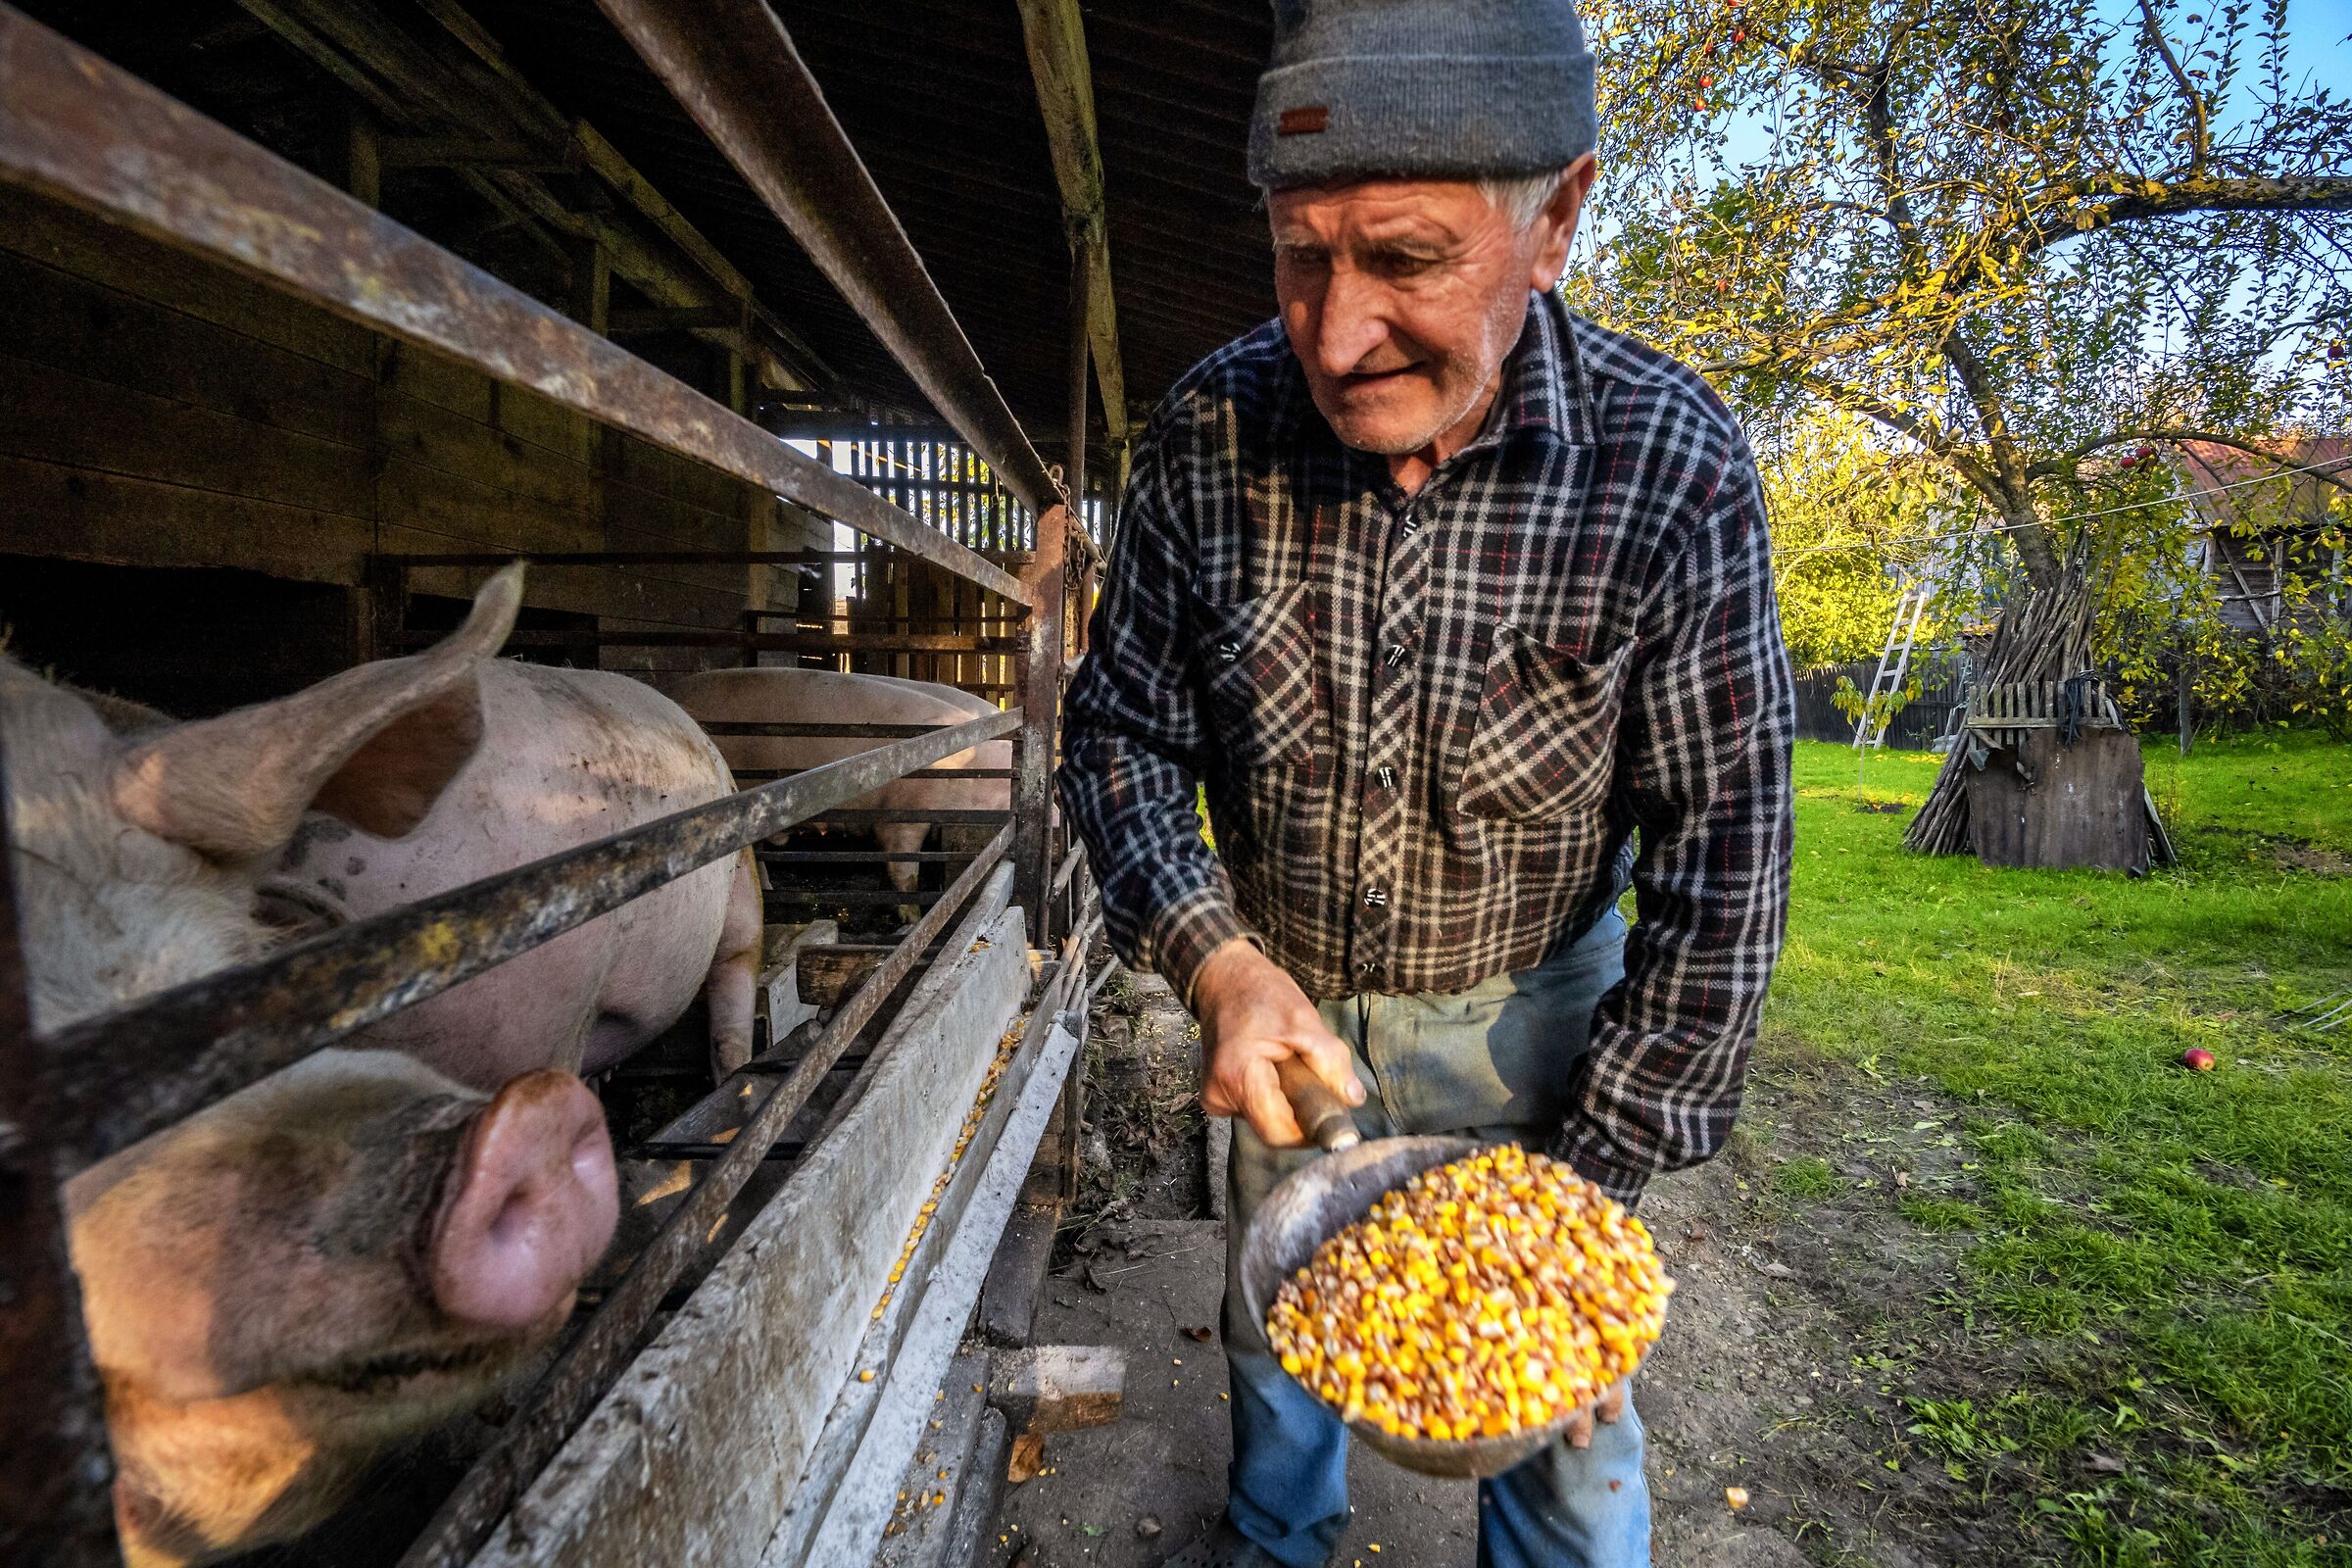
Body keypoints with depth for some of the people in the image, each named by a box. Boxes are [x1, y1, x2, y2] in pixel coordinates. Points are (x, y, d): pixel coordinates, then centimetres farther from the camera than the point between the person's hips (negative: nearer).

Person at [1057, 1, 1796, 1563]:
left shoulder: (1670, 466, -22)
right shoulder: (1210, 434, -18)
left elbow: (1723, 850, -17)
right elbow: (1123, 733, -9)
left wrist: (1600, 1171, -18)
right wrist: (1220, 961, -24)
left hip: (1526, 1010, -2)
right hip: (1285, 992, 3)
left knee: (1561, 1405, 12)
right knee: (1274, 1314, 26)